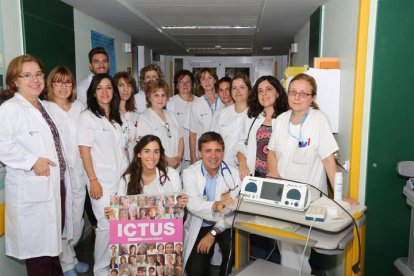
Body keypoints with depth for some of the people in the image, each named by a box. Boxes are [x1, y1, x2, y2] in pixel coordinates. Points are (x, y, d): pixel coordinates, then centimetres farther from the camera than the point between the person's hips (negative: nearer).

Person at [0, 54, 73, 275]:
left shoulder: (43, 107, 15)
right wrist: (32, 161, -23)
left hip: (55, 185, 8)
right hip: (31, 192, -8)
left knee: (52, 240, 21)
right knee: (37, 246, 3)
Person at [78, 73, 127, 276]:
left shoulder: (116, 117, 13)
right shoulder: (87, 116, -4)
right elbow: (84, 151, -10)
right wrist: (93, 180, -15)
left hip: (122, 179, 6)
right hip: (102, 181, -5)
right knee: (107, 225, -3)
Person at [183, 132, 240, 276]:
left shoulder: (233, 174, -7)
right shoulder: (190, 173, -9)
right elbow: (193, 204, -24)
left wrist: (213, 233, -22)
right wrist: (216, 205, -44)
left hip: (224, 226, 1)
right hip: (199, 227, 0)